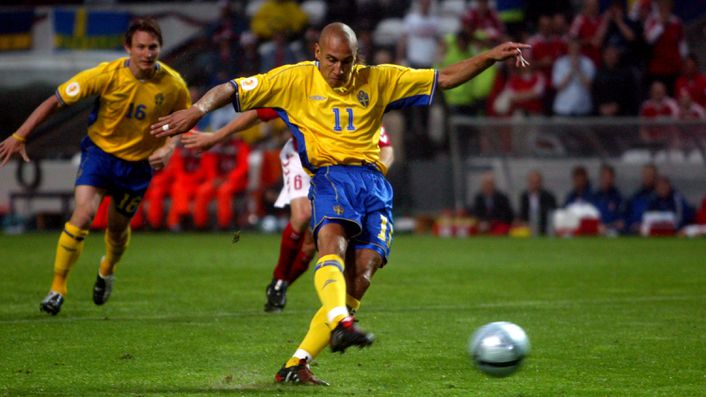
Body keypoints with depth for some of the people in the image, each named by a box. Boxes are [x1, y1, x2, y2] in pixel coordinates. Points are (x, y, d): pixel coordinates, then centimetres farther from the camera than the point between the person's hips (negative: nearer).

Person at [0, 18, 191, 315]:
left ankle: (107, 269, 51)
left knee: (118, 226, 14)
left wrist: (168, 148, -17)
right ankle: (57, 288, -9)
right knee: (83, 214, -22)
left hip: (138, 164, 2)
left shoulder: (173, 85, -16)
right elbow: (56, 101, -17)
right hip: (100, 150, -2)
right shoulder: (107, 75, -22)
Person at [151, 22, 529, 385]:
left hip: (374, 182, 3)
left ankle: (297, 365, -9)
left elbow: (443, 78, 22)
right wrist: (197, 110, -14)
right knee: (332, 243, -33)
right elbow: (232, 90, 5)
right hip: (330, 175, -3)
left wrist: (492, 56, 12)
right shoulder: (296, 80, 10)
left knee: (361, 274, -13)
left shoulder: (378, 80, 18)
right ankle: (340, 323, -60)